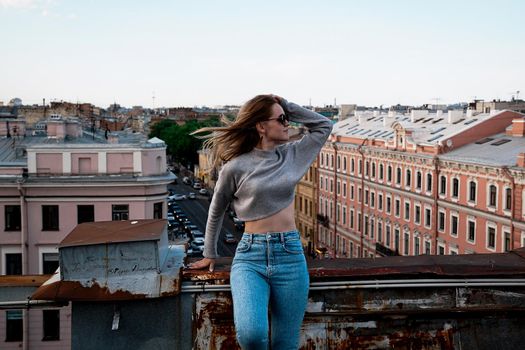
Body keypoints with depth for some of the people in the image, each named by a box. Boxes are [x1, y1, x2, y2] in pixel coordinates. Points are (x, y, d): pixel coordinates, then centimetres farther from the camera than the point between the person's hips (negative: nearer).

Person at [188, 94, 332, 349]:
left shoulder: (292, 155, 9)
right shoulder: (236, 167, -3)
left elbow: (324, 125, 22)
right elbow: (216, 212, 12)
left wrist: (286, 106, 11)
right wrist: (210, 255, 22)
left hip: (290, 255, 4)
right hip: (250, 255, -3)